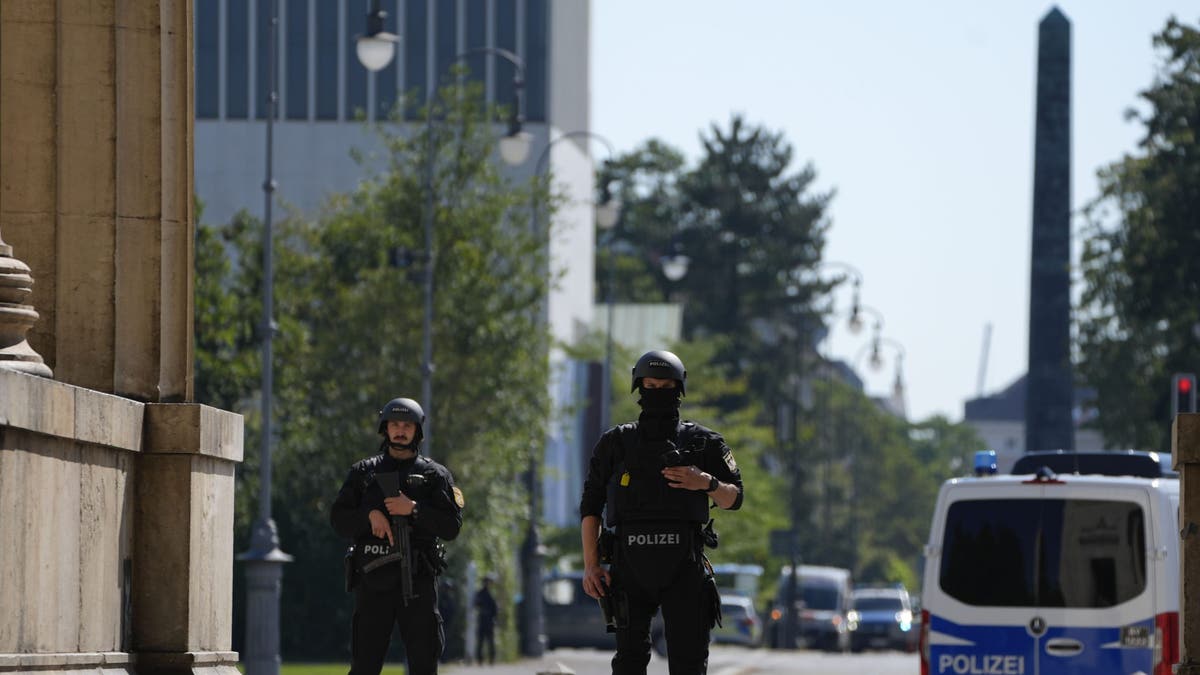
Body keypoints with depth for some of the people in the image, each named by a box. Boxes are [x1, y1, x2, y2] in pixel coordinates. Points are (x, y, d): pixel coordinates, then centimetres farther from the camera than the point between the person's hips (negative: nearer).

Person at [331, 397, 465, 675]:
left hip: (418, 582, 0)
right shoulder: (364, 472, 12)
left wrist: (414, 509, -14)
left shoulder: (435, 475, 8)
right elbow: (339, 519, 6)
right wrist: (369, 515, -12)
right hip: (373, 579, 1)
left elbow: (451, 526, -1)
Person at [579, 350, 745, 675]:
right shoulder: (615, 444, 11)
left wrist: (707, 483, -9)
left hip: (683, 567, 0)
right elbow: (590, 505, 10)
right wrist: (590, 565, -1)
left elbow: (734, 498, 14)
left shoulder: (703, 443, 10)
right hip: (630, 567, 0)